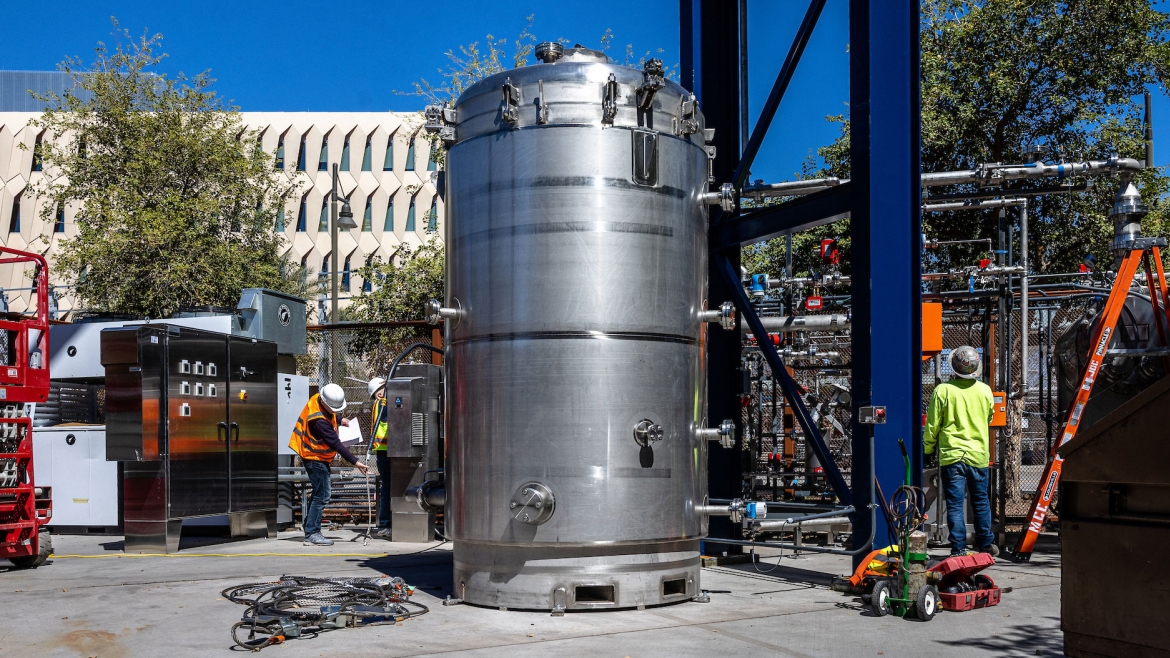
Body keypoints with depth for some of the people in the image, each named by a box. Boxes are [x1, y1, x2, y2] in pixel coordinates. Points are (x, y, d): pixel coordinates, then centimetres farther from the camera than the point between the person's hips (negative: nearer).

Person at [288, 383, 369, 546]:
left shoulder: (319, 400, -5)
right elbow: (336, 444, -32)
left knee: (320, 493, 16)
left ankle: (310, 530, 22)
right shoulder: (318, 420, -32)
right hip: (315, 458, -10)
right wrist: (355, 462, -32)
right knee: (322, 495, -9)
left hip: (318, 457, 10)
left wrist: (340, 420, 16)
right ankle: (312, 534, -6)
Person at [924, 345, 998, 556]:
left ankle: (958, 549, 0)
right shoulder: (985, 390, -1)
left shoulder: (943, 390, -10)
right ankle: (985, 544, 26)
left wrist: (927, 448, 10)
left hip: (951, 454, -3)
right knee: (981, 502, 16)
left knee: (955, 505, 1)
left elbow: (932, 425, -5)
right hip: (978, 455, 3)